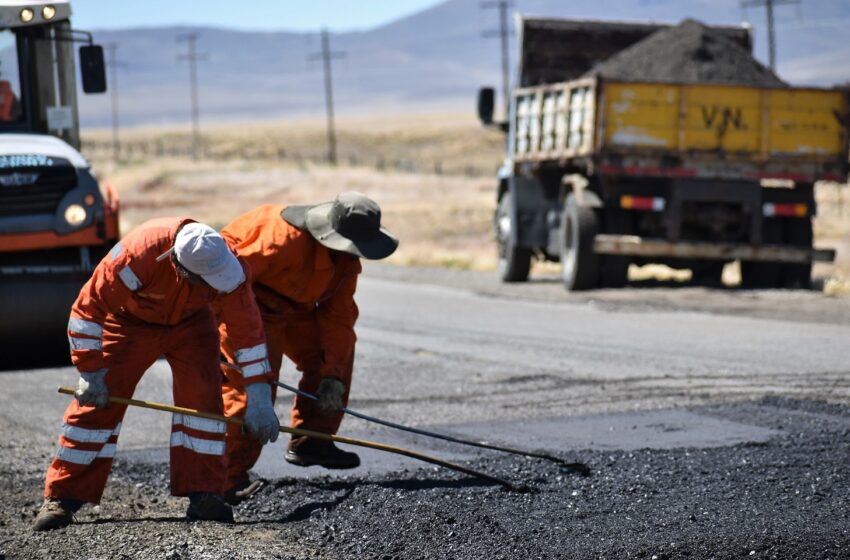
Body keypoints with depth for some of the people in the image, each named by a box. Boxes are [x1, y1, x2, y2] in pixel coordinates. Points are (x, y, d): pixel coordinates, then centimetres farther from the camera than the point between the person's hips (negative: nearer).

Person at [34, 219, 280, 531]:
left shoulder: (224, 263, -32)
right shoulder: (137, 256, -41)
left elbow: (247, 327, -23)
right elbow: (88, 308, -28)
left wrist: (258, 399, -23)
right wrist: (91, 372, -23)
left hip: (190, 322, 2)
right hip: (130, 320, -2)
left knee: (203, 397, -17)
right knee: (95, 403, -8)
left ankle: (204, 493, -10)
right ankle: (61, 498, 0)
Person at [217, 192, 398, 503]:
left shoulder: (347, 258, -5)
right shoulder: (286, 239, -33)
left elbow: (338, 314, -1)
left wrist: (333, 376, -7)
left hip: (291, 307, 9)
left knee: (338, 350, 9)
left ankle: (310, 441, 18)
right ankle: (227, 481, -21)